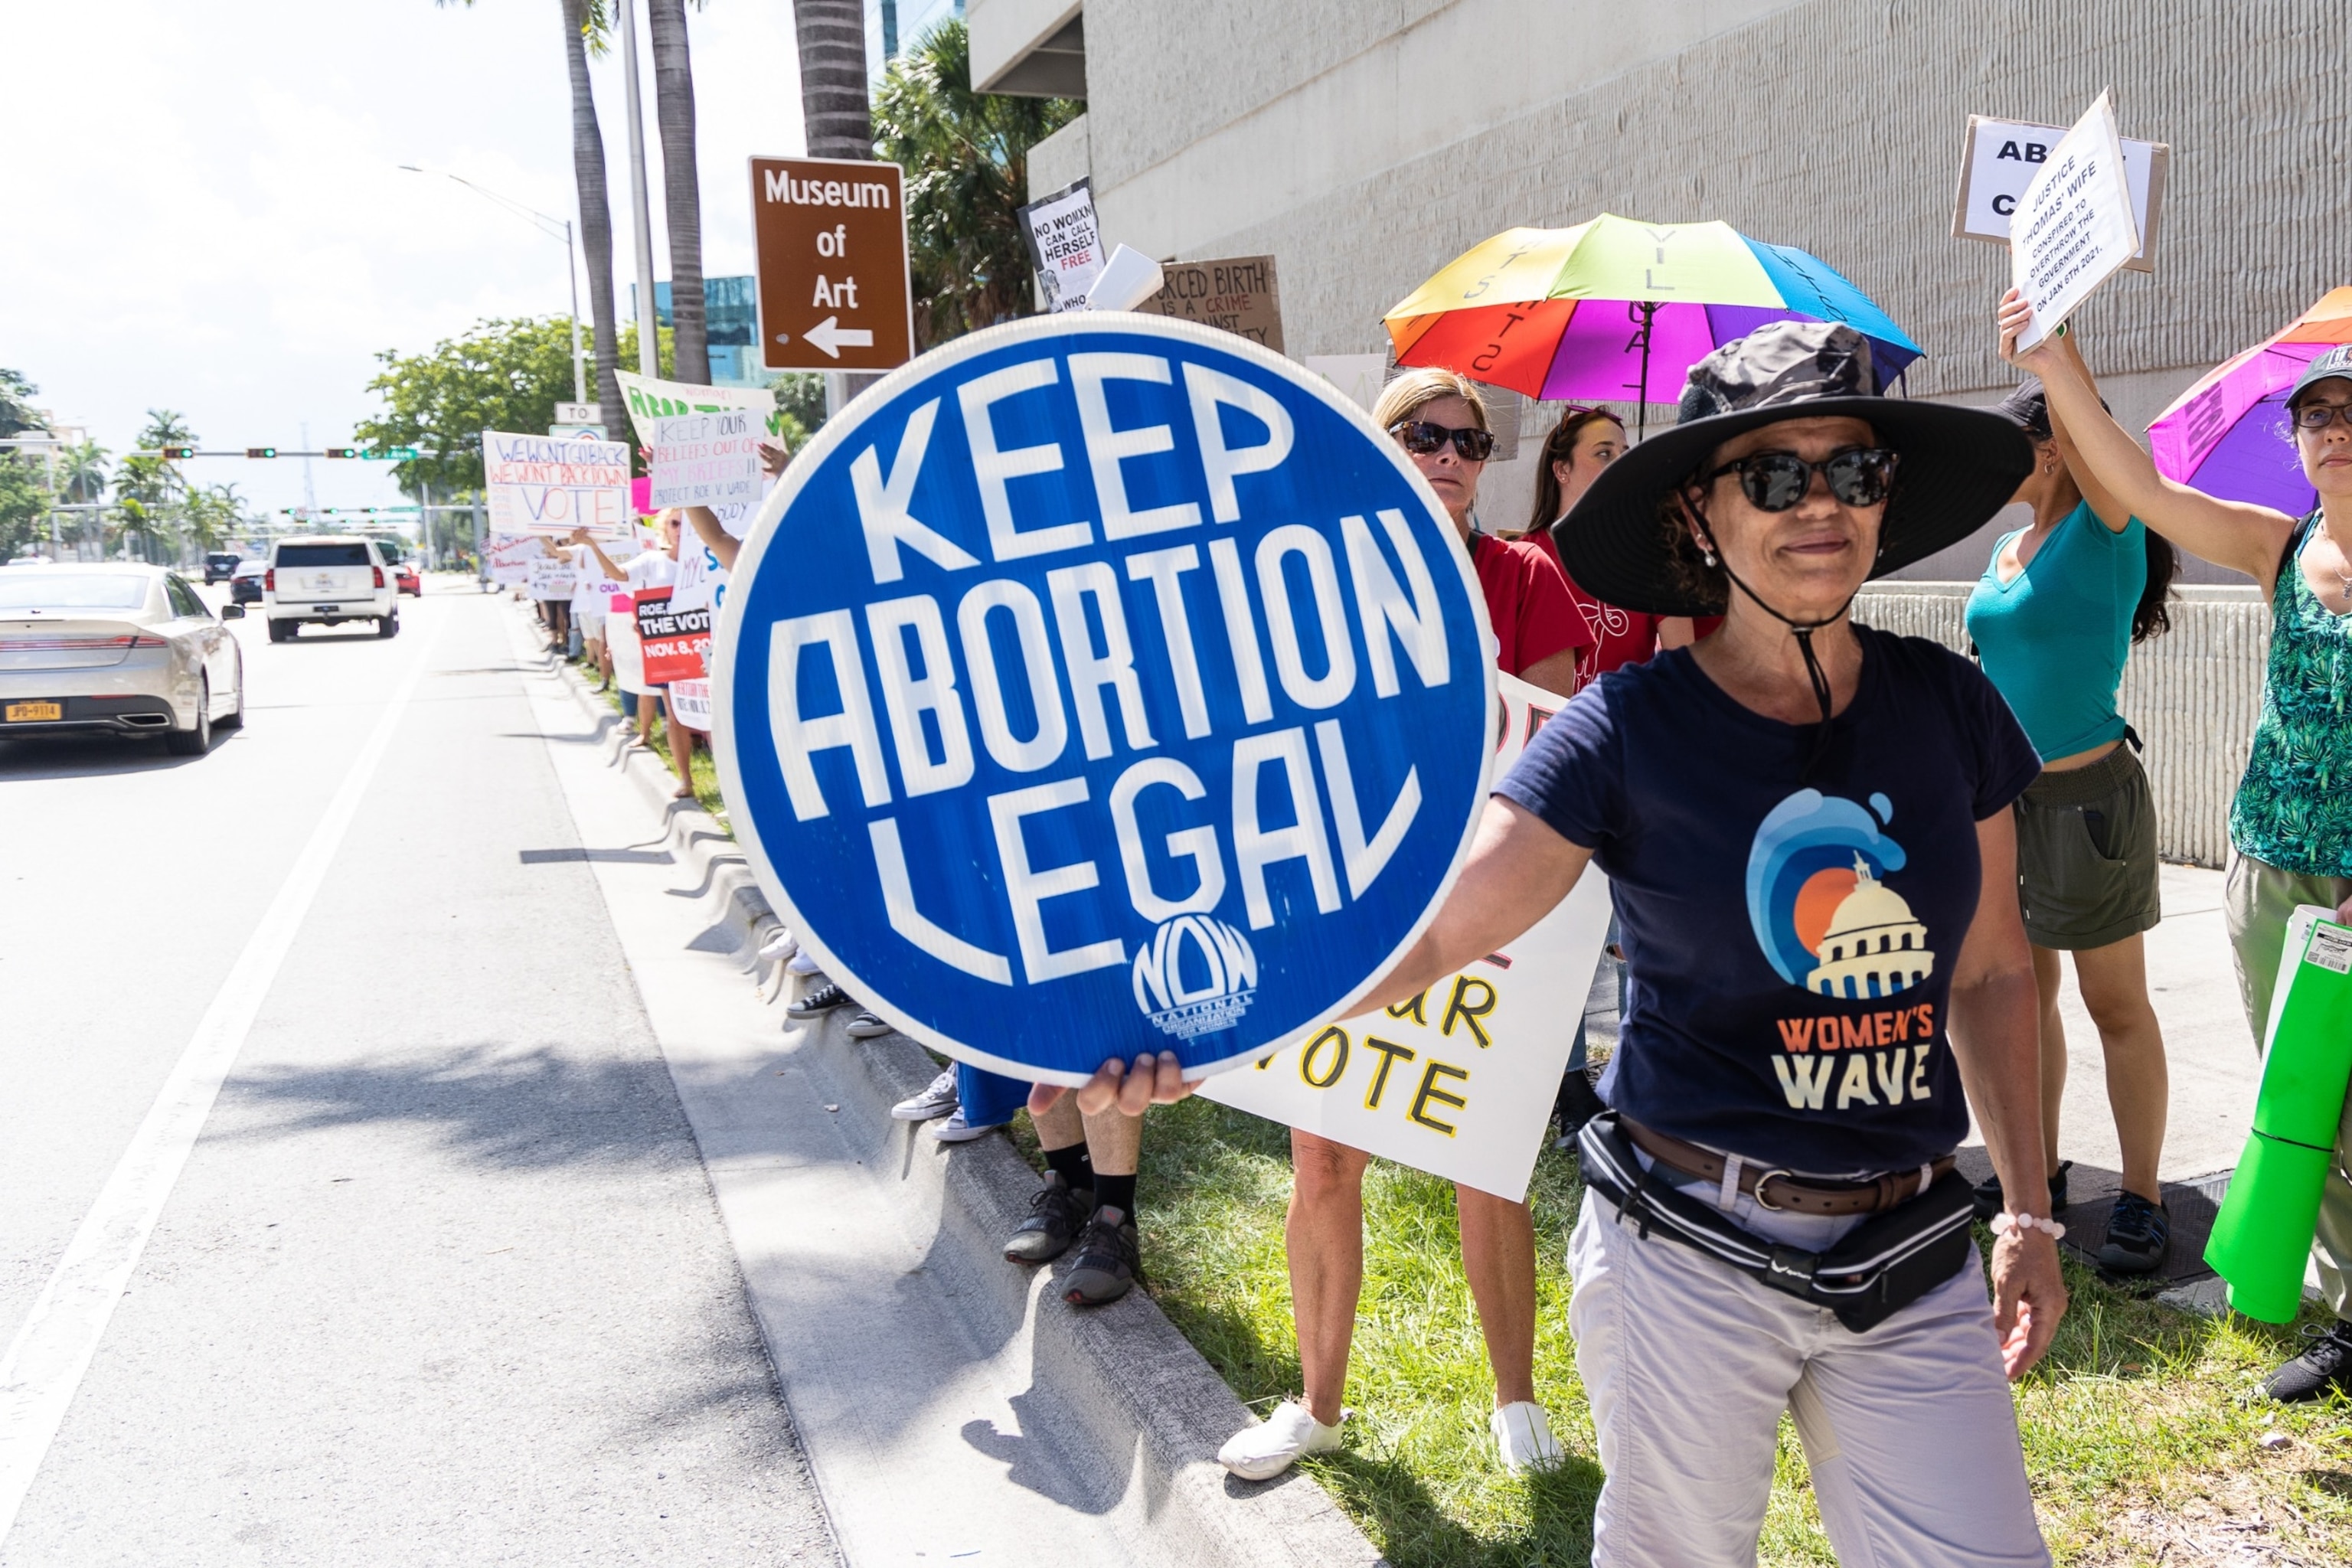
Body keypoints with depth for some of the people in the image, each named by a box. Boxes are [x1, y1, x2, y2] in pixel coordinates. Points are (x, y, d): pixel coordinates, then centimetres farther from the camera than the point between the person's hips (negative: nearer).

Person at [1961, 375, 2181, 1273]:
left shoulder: (2104, 531, -10)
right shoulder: (2006, 550, 11)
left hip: (2087, 795, -7)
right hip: (2003, 796, 7)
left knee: (2116, 1005, 2)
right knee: (2022, 992, 14)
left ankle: (2141, 1199, 13)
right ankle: (2039, 1172, 27)